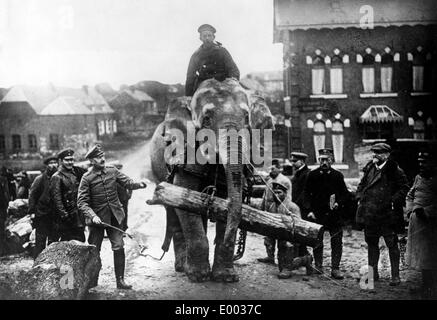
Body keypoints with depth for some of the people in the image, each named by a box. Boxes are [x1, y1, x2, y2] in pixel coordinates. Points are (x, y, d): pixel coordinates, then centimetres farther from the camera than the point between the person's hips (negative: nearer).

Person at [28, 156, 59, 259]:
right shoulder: (40, 179, -6)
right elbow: (32, 195, -5)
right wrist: (32, 212, -11)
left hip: (54, 215, 5)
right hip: (41, 215, -4)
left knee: (53, 240, 9)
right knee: (40, 242, -1)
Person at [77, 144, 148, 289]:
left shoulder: (112, 171, 0)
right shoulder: (87, 178, -11)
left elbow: (127, 182, 0)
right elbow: (82, 201, -13)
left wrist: (138, 184, -22)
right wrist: (93, 216, -26)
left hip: (115, 215, 3)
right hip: (97, 217, -2)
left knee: (119, 247, 0)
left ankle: (120, 280, 9)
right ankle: (92, 280, 25)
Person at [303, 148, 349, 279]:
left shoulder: (338, 175, 5)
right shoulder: (312, 175, 3)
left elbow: (344, 193, 9)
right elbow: (306, 194, 4)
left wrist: (338, 203, -9)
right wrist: (309, 210, -5)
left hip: (334, 214, 0)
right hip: (317, 213, 0)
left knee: (337, 242, -1)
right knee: (317, 241, 5)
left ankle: (335, 268, 5)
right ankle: (318, 266, 18)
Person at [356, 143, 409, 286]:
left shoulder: (395, 171, -7)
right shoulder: (369, 169, 10)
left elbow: (404, 188, -7)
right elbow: (361, 185, 21)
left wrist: (394, 201, -15)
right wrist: (360, 198, 7)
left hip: (387, 214, -6)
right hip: (369, 214, 6)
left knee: (392, 245, 0)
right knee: (371, 243, 13)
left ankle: (395, 276, 8)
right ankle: (373, 273, 24)